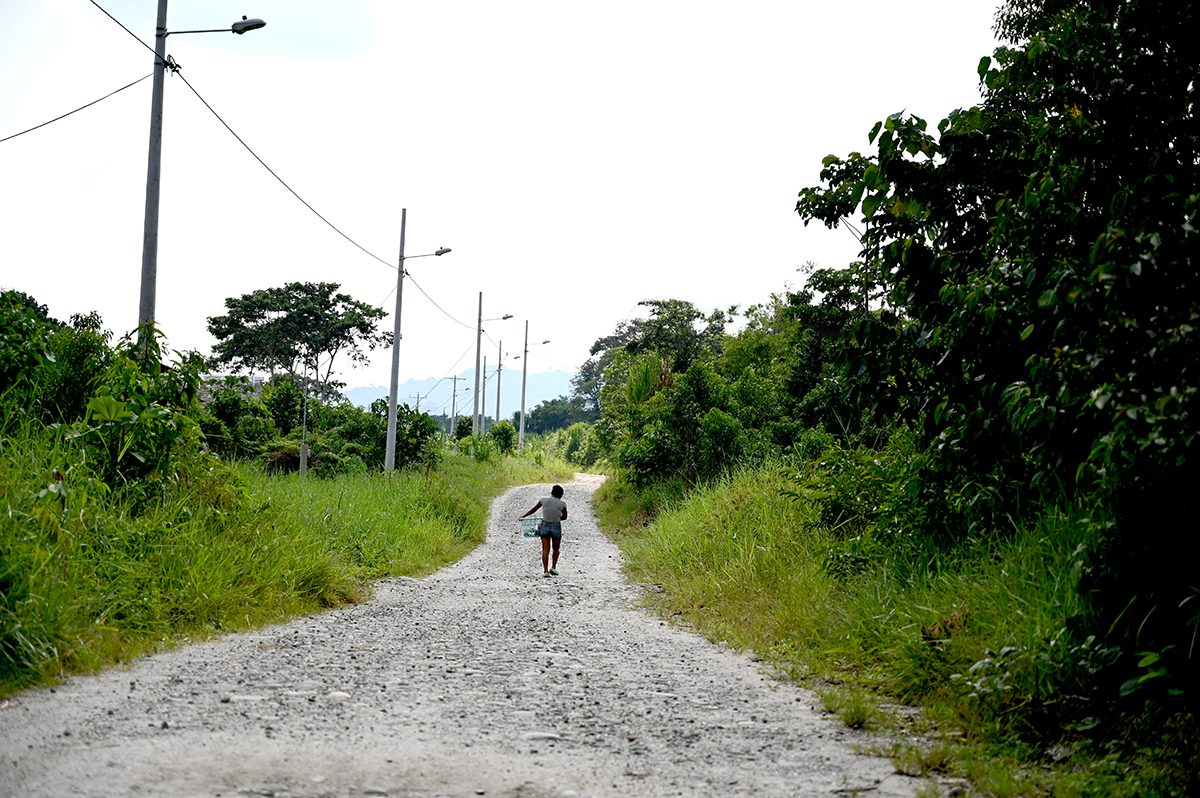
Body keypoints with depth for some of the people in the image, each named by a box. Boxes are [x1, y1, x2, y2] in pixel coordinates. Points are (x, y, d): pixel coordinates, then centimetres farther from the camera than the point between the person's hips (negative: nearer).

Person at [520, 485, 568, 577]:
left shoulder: (544, 500, -7)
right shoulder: (562, 504, -11)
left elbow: (533, 509, 3)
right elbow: (564, 517, 3)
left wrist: (523, 516, 15)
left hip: (545, 526, 1)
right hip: (556, 527, -1)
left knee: (545, 550, 4)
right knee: (556, 549, 19)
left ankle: (545, 571, -3)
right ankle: (553, 567, 7)